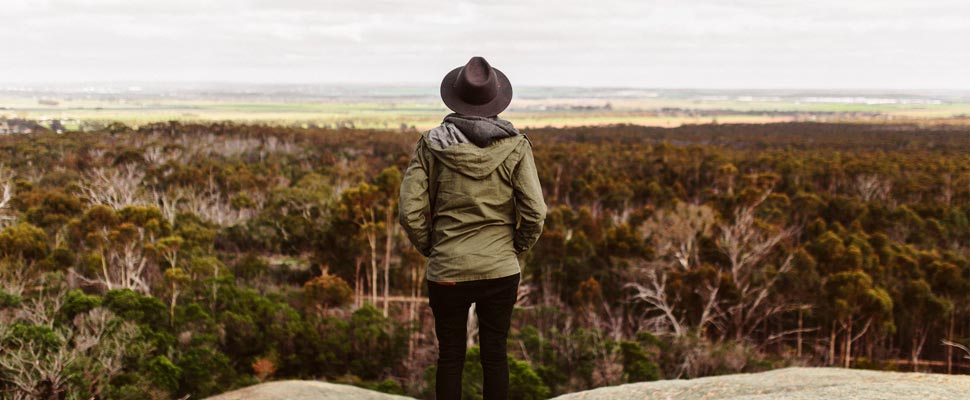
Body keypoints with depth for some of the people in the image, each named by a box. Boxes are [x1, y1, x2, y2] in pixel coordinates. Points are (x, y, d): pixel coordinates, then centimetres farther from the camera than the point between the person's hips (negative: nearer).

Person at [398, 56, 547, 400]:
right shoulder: (514, 145, -6)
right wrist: (517, 247, 8)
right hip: (501, 270, 0)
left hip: (446, 271, 0)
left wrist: (429, 248, 7)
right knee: (495, 355, 11)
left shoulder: (432, 144, -6)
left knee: (450, 357, 11)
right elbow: (535, 212, -8)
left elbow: (410, 209, -8)